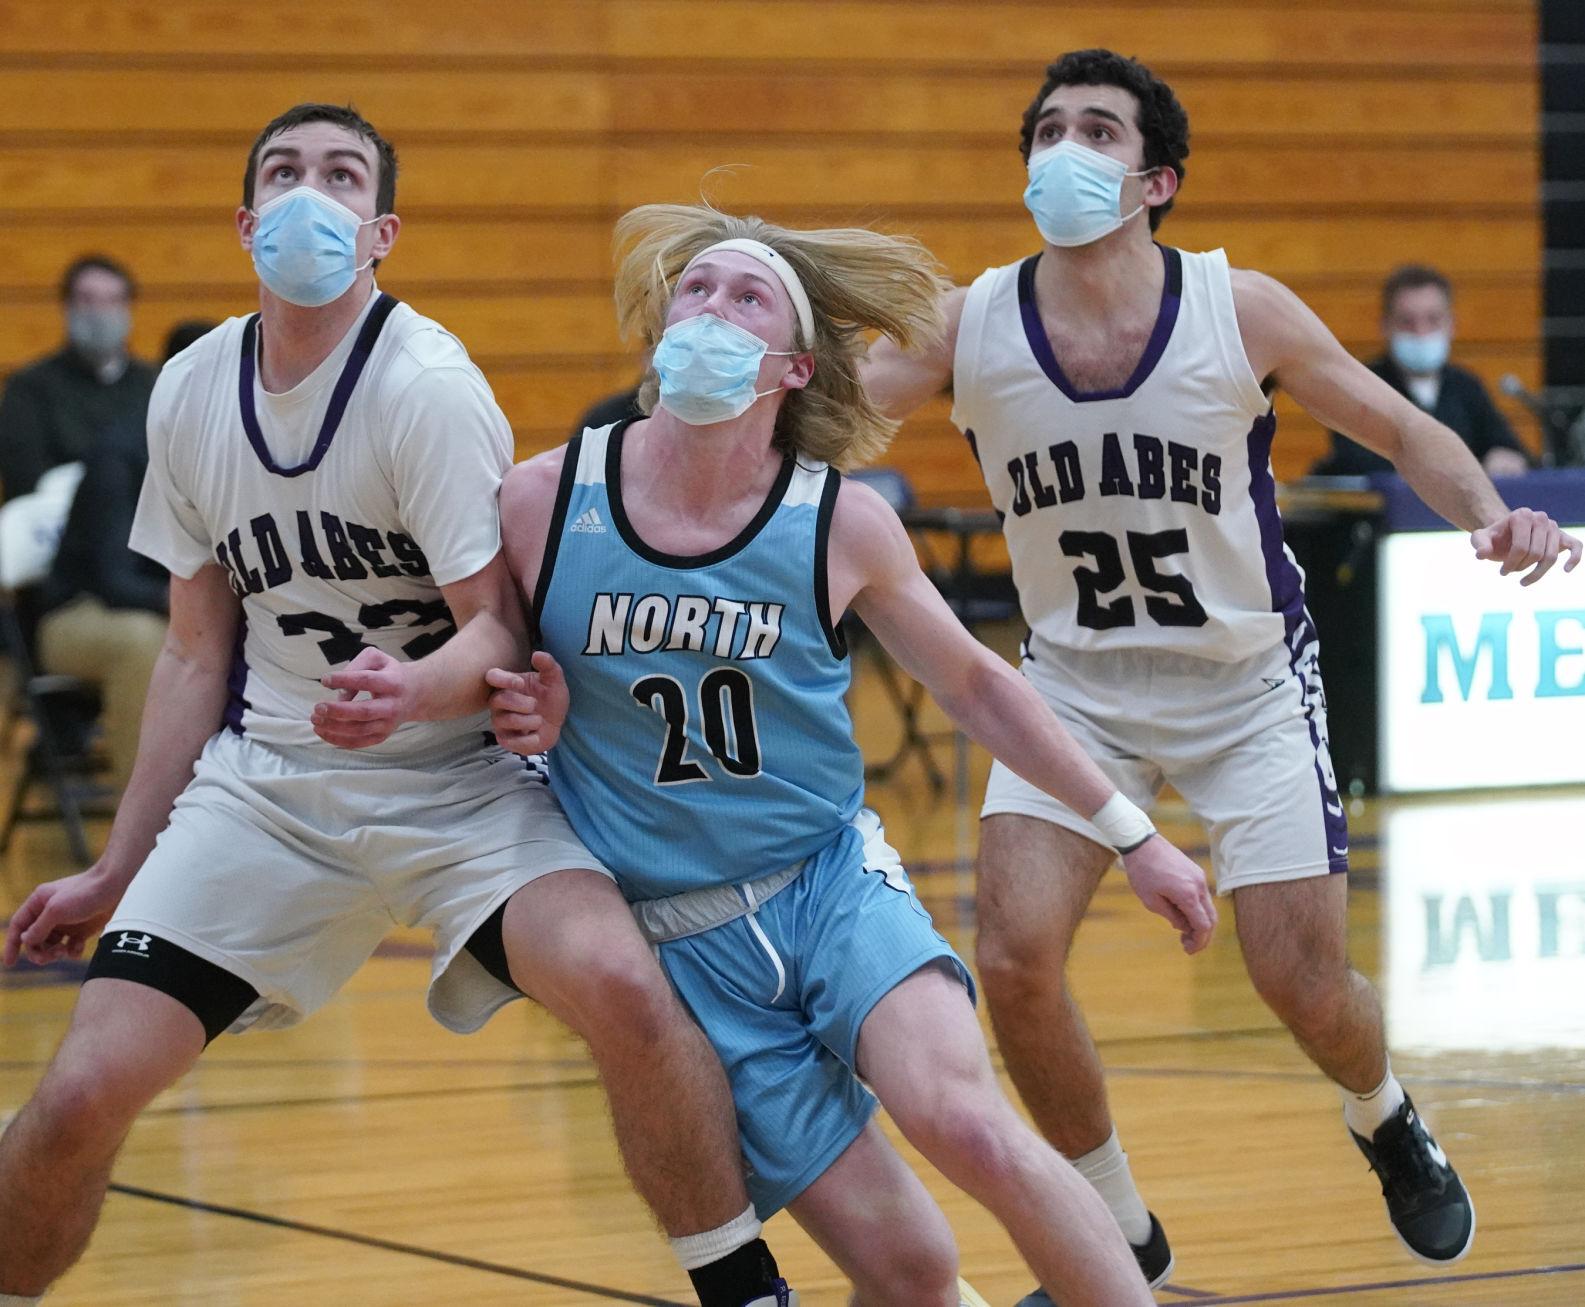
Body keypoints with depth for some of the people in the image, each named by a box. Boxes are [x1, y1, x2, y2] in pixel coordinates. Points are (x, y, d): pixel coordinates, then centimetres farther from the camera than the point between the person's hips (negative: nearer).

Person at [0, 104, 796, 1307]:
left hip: (455, 778, -4)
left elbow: (501, 626, -15)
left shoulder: (426, 383, -15)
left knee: (618, 981, -31)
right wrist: (120, 871, 14)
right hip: (262, 784, 4)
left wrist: (411, 688, -38)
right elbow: (200, 654, 11)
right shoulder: (191, 392, 1)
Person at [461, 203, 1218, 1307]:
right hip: (678, 940, 0)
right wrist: (515, 711, -12)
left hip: (832, 884, 0)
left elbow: (973, 685, 10)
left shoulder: (844, 524, -5)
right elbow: (495, 670, 12)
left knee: (967, 1122, -30)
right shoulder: (544, 500, -7)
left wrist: (1133, 834, 13)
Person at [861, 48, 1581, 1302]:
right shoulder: (969, 327, -13)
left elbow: (1402, 430, -6)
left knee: (1306, 987, -5)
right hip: (1079, 685, 1)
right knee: (1015, 962, -16)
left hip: (1251, 684, -1)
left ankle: (1386, 1121, 34)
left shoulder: (1241, 312, -16)